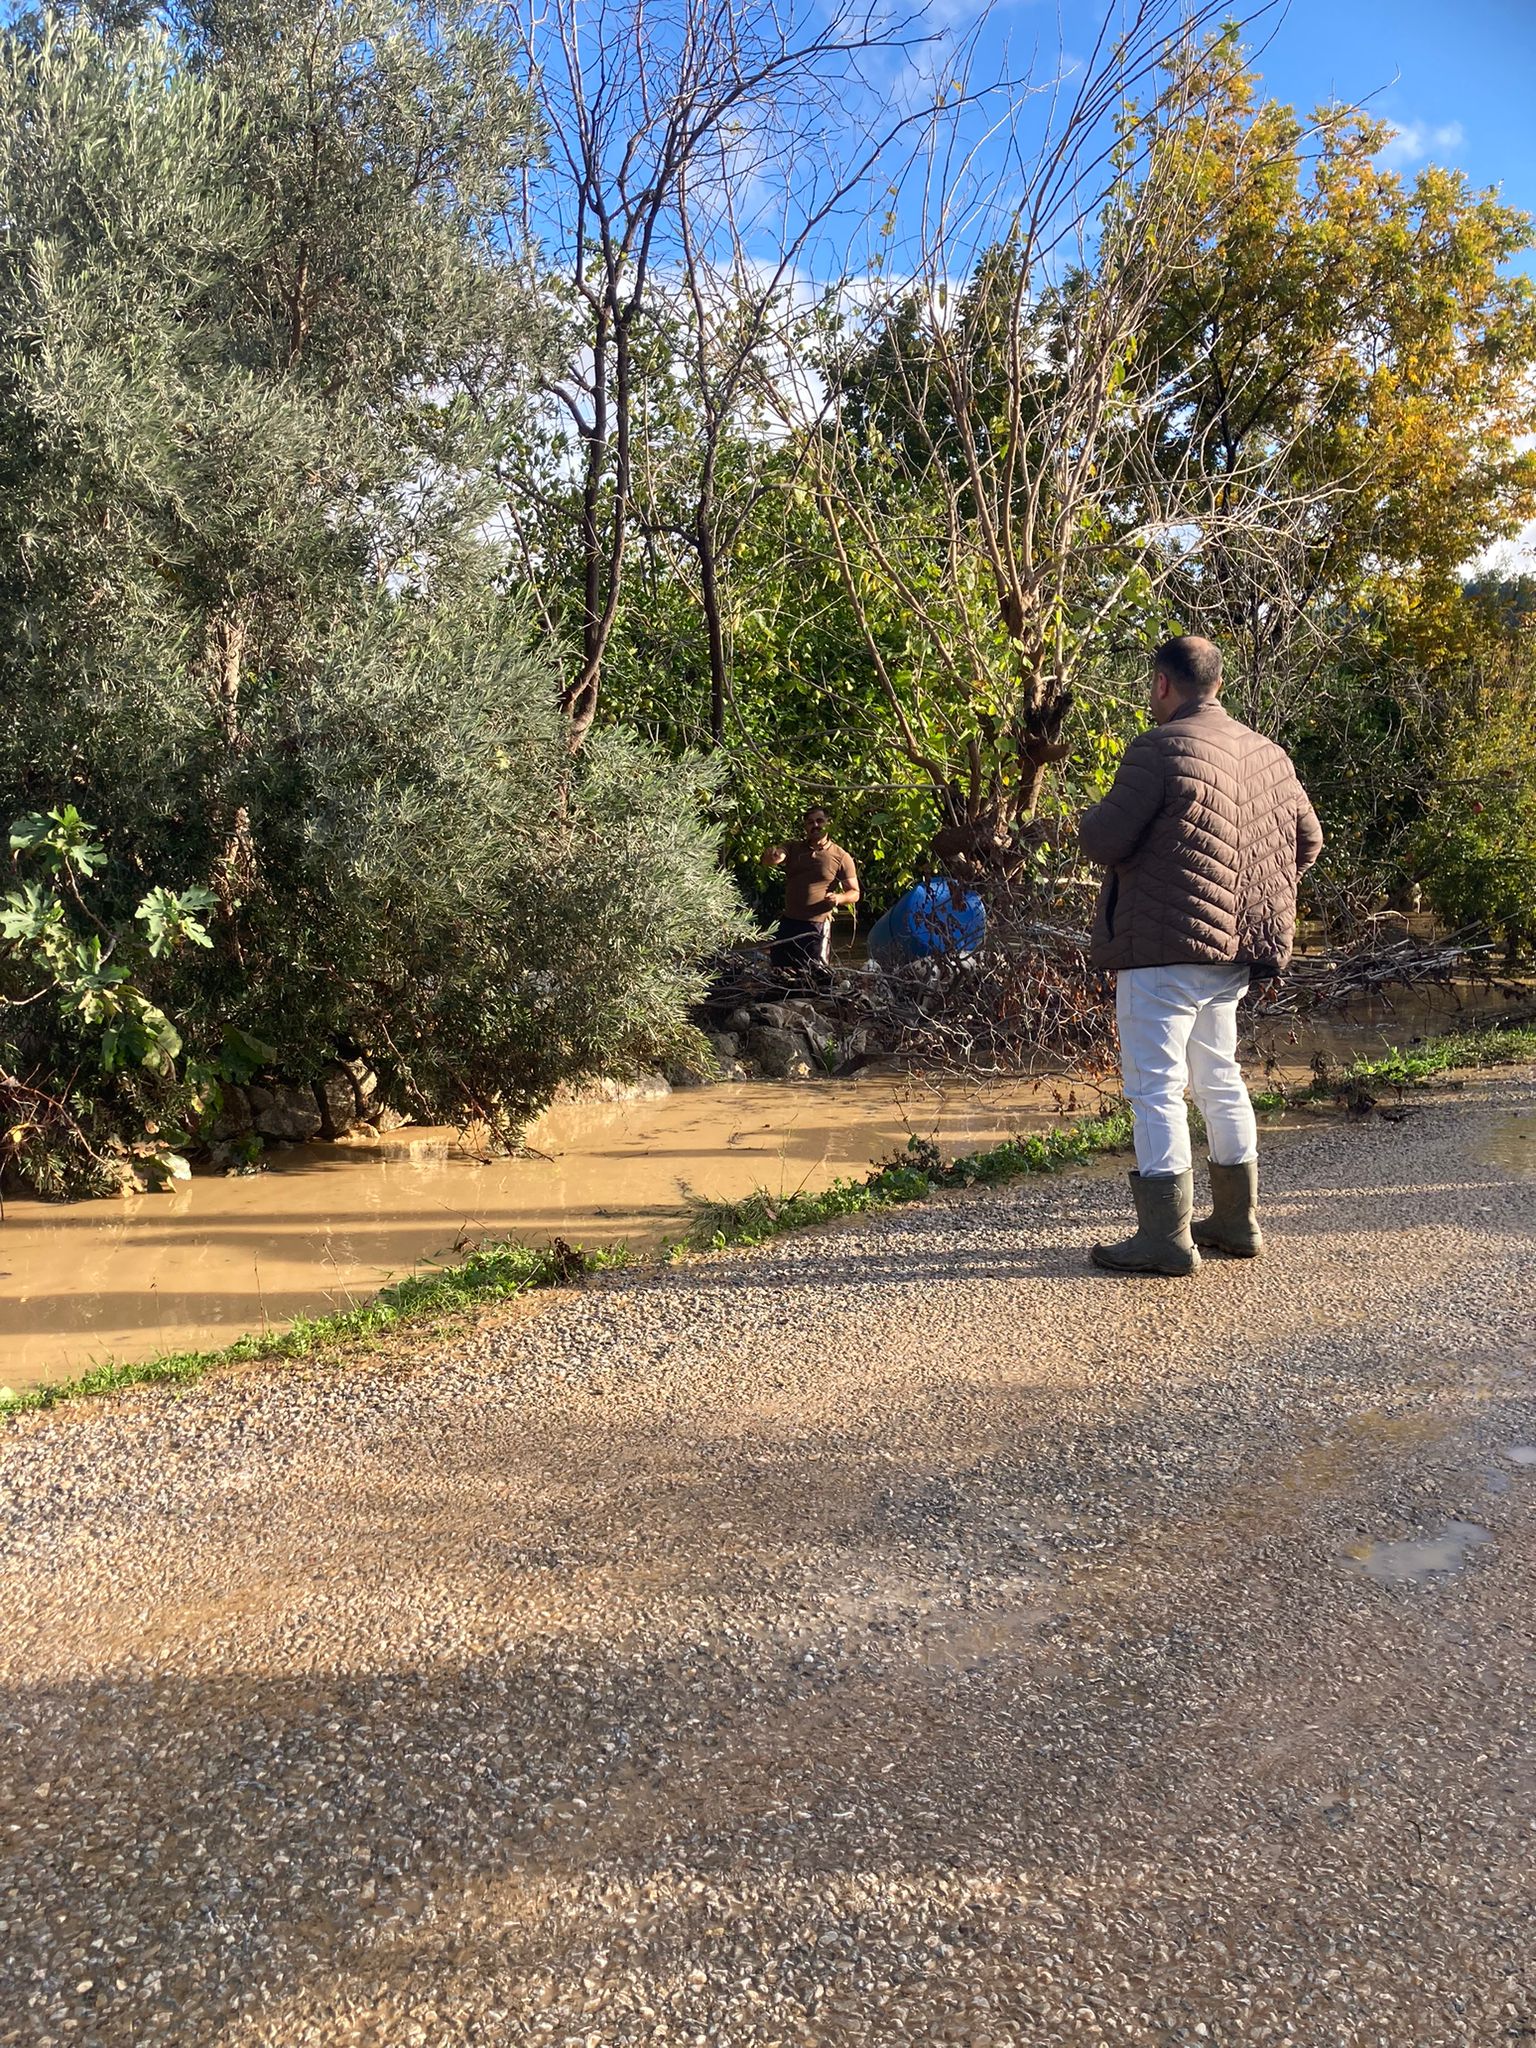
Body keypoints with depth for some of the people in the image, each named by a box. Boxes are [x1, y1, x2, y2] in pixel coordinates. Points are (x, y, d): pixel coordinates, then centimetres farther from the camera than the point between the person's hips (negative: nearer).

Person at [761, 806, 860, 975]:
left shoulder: (841, 857, 0)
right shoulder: (793, 848, 7)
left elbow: (854, 893, 5)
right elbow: (767, 863, -9)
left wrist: (839, 897, -18)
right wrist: (772, 856, -35)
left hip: (818, 925, -3)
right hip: (788, 923, 3)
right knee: (781, 972, 7)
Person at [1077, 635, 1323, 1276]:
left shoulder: (1161, 749, -14)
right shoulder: (1268, 753, 12)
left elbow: (1103, 840, -18)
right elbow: (1307, 838, 19)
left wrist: (1090, 819, 5)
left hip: (1167, 946, -8)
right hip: (1238, 951, 8)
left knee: (1154, 1086, -3)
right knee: (1219, 1077, 19)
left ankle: (1166, 1237, -1)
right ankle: (1237, 1219, 27)